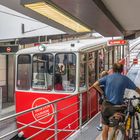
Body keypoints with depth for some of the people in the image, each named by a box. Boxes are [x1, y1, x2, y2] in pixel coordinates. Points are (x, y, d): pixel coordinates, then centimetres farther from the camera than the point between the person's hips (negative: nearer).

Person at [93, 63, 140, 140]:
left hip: (106, 105, 2)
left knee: (105, 127, 14)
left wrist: (103, 93, 4)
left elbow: (95, 84, -7)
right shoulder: (125, 79, 0)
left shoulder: (108, 77, 3)